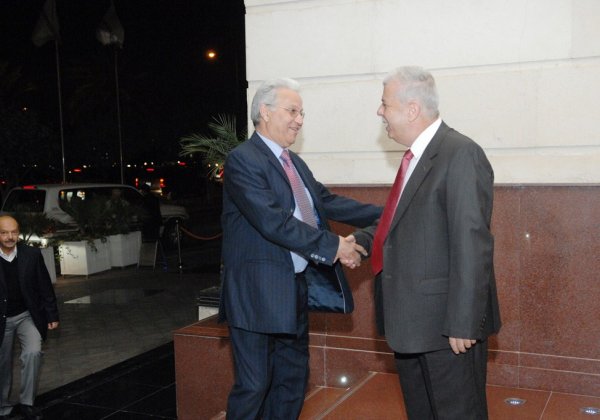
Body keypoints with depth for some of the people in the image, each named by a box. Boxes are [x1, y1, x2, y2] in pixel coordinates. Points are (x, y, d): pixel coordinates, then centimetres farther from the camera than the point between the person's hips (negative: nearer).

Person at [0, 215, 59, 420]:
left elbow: (45, 287, 0)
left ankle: (27, 403, -7)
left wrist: (52, 316, 2)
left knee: (33, 353, -21)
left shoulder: (32, 254, -8)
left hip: (27, 315, 0)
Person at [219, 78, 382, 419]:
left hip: (296, 288, 9)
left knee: (293, 378, 18)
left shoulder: (295, 163, 13)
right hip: (258, 292, -9)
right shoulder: (243, 160, -15)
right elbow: (274, 222, -24)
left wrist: (384, 215, 4)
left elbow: (328, 202, 11)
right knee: (254, 385, 1)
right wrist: (332, 246, -22)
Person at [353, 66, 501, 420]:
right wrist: (361, 241, 3)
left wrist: (463, 323, -22)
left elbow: (472, 245, -22)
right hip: (411, 321, 9)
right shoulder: (417, 156, 10)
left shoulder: (461, 155, -18)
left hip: (447, 323, -9)